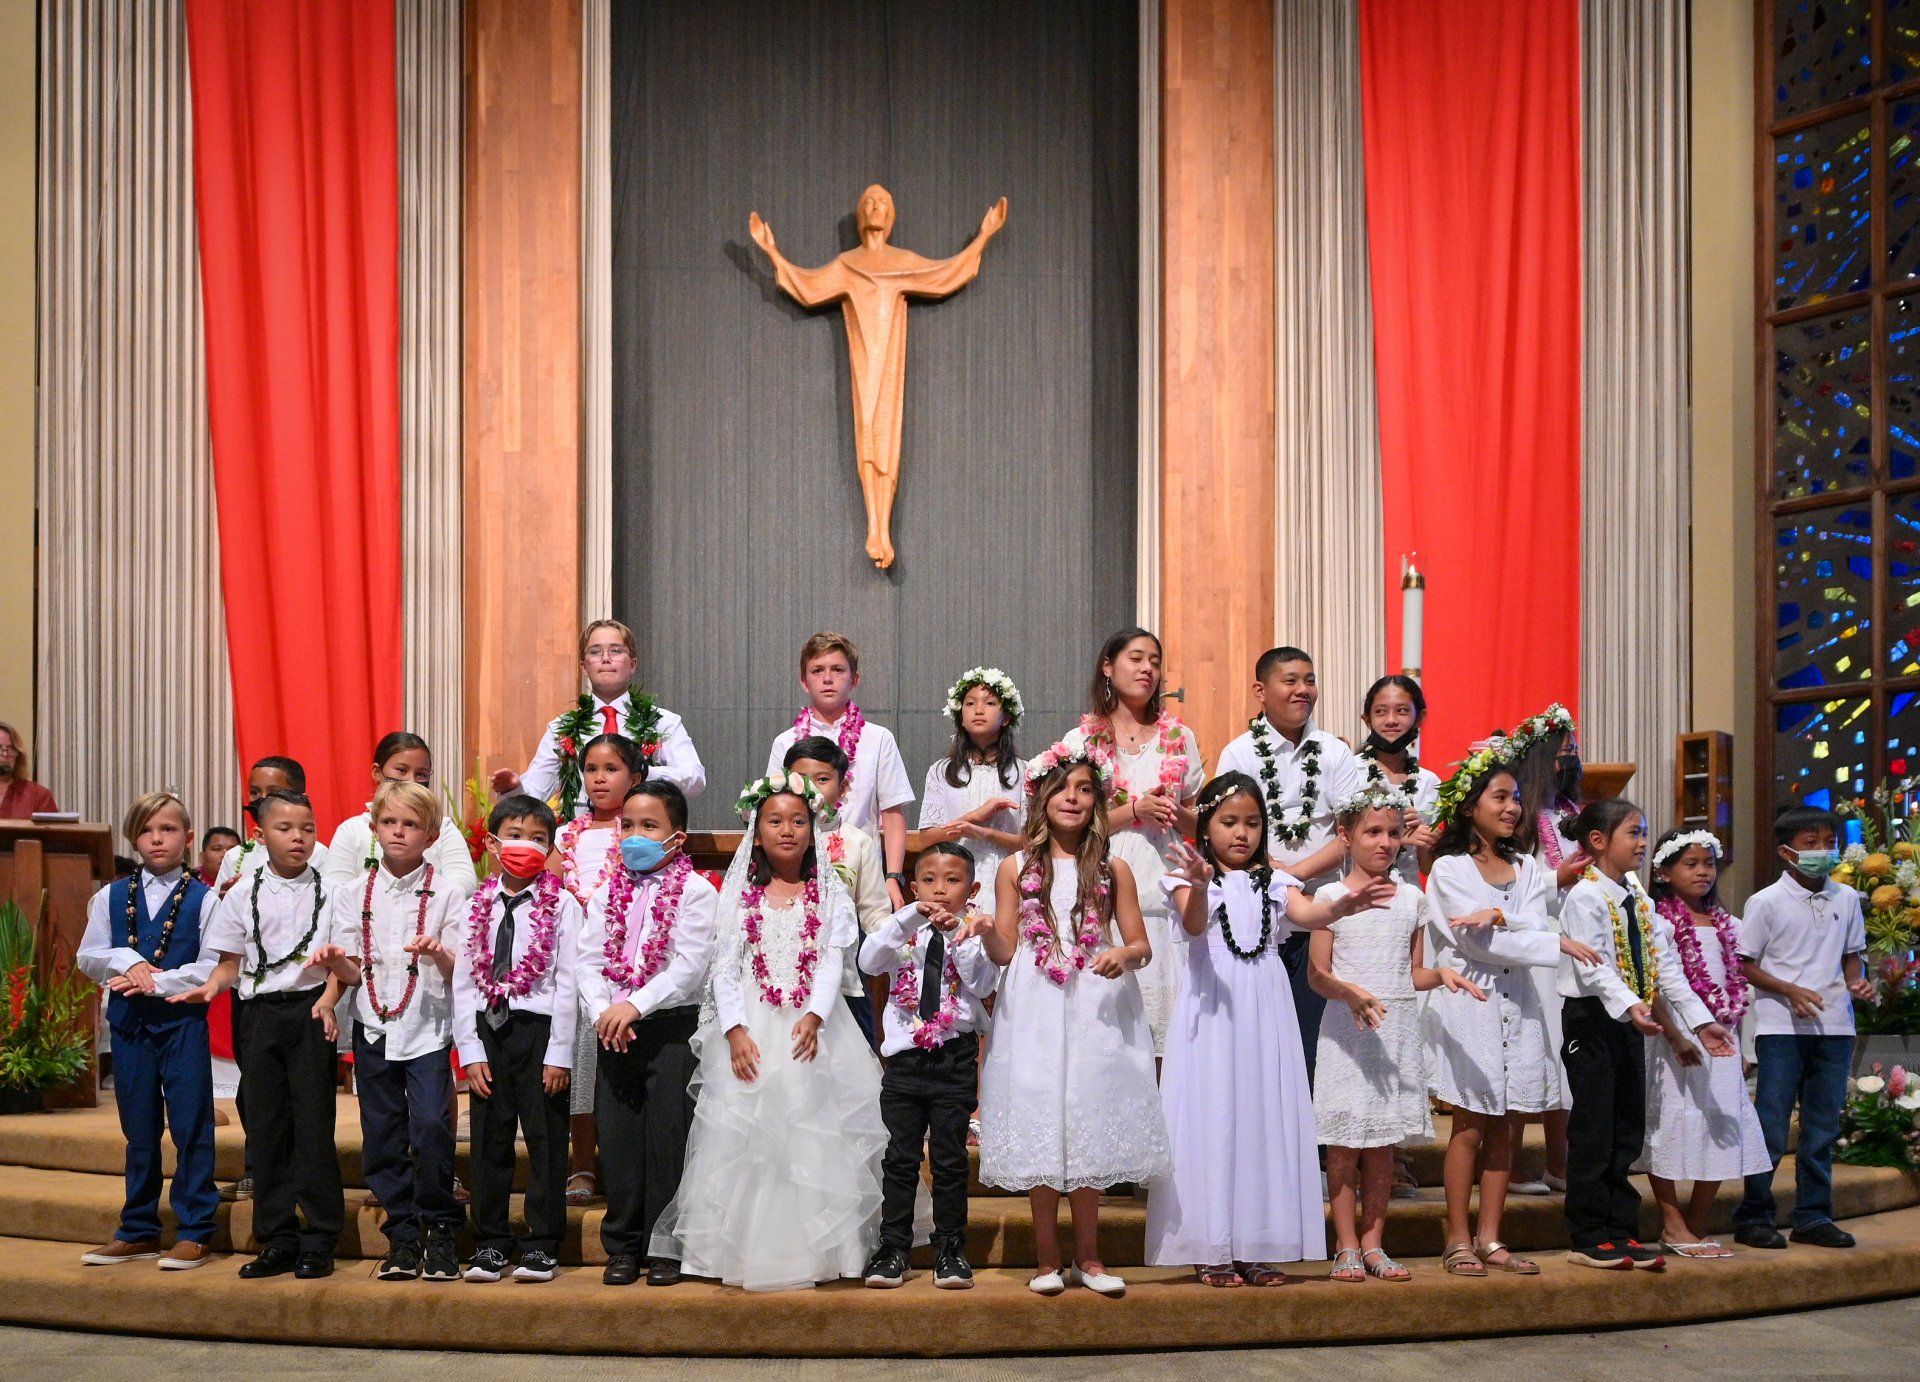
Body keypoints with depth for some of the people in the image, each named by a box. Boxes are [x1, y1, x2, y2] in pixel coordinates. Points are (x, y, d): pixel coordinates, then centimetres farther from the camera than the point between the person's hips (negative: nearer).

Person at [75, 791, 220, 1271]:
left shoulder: (203, 899, -3)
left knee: (191, 1127, -2)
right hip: (128, 1021, 4)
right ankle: (137, 1232, 21)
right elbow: (88, 957, 7)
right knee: (139, 1130, 12)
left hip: (182, 1020, -4)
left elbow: (213, 967, -9)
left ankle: (194, 1233, 5)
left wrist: (157, 981, -16)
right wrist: (127, 961, -10)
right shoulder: (111, 897, 9)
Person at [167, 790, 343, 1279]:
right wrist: (212, 986, -10)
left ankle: (318, 1241, 3)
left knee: (313, 1124, -4)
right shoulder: (244, 895, 8)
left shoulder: (327, 890, 2)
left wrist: (328, 998, -16)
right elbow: (231, 962, 10)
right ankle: (277, 1240, 12)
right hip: (258, 1014, 3)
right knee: (266, 1126, 5)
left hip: (310, 1010, -3)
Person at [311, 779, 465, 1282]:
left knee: (430, 1125, -16)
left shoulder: (445, 893, 2)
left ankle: (439, 1231, -1)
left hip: (427, 1028, -3)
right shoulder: (353, 894, 9)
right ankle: (402, 1236, 14)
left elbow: (459, 972, -1)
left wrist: (438, 954, -22)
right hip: (372, 1027, 3)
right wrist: (335, 961, -13)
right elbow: (353, 973, 8)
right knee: (382, 1136, 4)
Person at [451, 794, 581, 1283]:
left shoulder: (560, 905, -3)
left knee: (545, 1141, 1)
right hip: (488, 1030, 4)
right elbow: (463, 983, 7)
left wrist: (558, 1054, -10)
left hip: (539, 1028, -3)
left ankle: (542, 1246, 10)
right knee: (489, 1141, 8)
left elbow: (567, 983, -6)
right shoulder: (478, 907, 8)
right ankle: (490, 1244, 18)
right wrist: (470, 1052, 0)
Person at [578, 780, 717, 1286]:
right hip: (614, 1029, 4)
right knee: (620, 1135, 6)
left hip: (673, 1026, -4)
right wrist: (601, 1012, -12)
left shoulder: (695, 891, -3)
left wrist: (635, 1005, -20)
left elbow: (689, 965, -13)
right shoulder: (608, 893, 12)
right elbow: (589, 959, 5)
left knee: (668, 1135, -2)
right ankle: (622, 1246, 15)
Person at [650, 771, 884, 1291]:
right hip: (750, 1030, 0)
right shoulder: (739, 894, 8)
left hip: (811, 1031, 0)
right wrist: (735, 1030, -12)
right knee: (742, 1136, -4)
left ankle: (814, 1250, 0)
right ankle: (745, 1250, 1)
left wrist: (814, 1018, -18)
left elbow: (832, 962, -2)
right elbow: (725, 966, 1)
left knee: (814, 1139, -5)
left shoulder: (831, 894, 8)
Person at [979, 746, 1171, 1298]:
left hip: (1097, 1013, 0)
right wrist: (986, 930, -17)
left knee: (1089, 1126, 1)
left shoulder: (1113, 869, 6)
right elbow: (1003, 951, 3)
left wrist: (1123, 955, -14)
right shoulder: (1017, 868, 5)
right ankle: (1047, 1258, 9)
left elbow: (1142, 947, 7)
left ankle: (1088, 1256, 12)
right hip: (1035, 1011, 0)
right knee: (1038, 1128, 0)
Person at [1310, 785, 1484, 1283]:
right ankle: (1347, 1247, 5)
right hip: (1347, 1031, -4)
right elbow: (1317, 973, -6)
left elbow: (1413, 973, 13)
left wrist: (1441, 975, -7)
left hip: (1398, 1031, 4)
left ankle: (1372, 1243, 14)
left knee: (1383, 1143, 7)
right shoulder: (1332, 897, -2)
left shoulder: (1411, 898, 10)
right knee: (1344, 1143, -2)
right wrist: (1351, 994, -23)